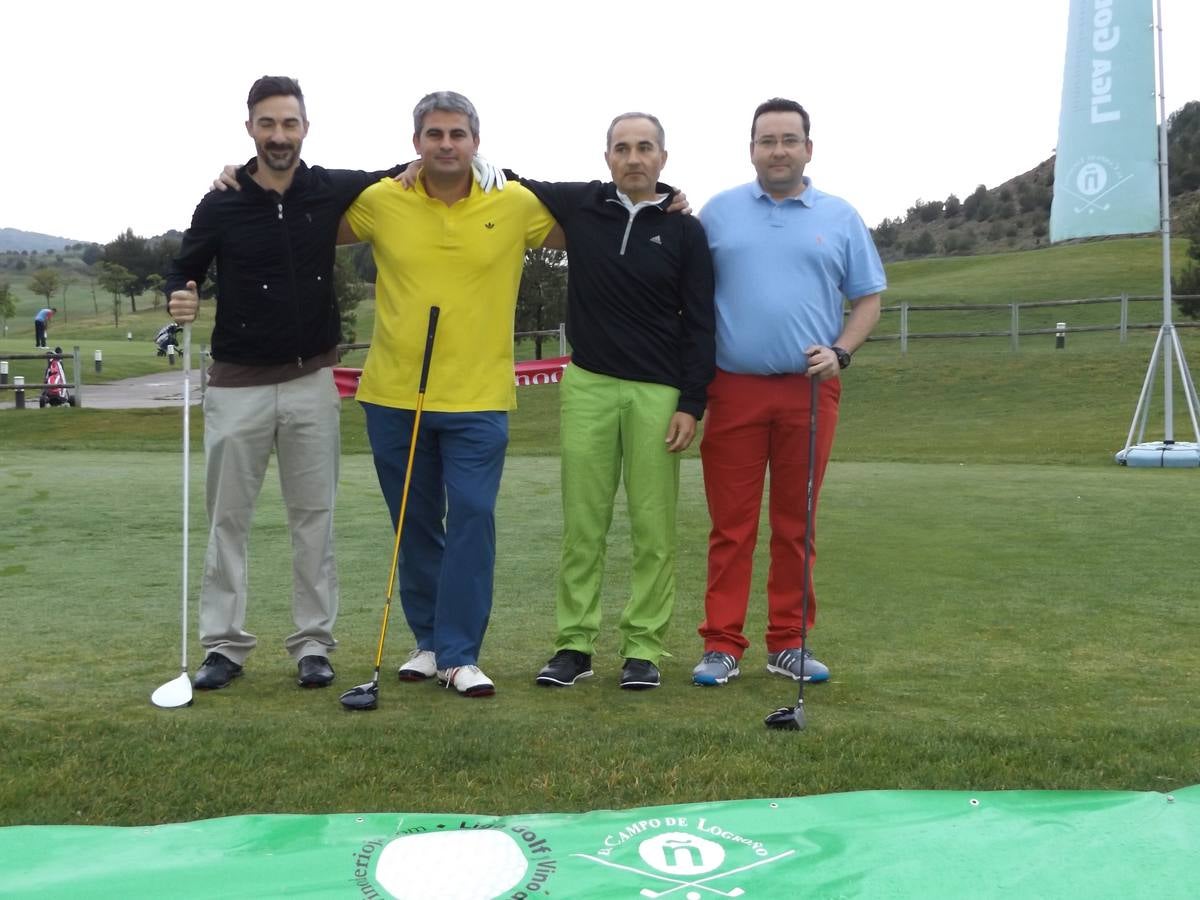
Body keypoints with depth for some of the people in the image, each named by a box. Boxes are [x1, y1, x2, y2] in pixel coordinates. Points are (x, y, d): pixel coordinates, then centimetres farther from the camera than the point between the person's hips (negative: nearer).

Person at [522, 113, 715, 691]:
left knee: (653, 528, 1)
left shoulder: (685, 231, 2)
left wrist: (691, 404, -6)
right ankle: (573, 644, 12)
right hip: (587, 386, 2)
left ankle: (643, 648, 10)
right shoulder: (578, 205, 6)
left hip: (658, 394, -1)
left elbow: (699, 325, 1)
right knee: (581, 524, 4)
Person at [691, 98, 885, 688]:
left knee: (795, 526, 7)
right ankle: (721, 646, 8)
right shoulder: (718, 212, 8)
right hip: (733, 389, -1)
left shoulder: (840, 218, 9)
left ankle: (788, 644, 17)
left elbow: (867, 298, 11)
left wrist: (840, 351, -6)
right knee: (730, 527, 1)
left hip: (810, 391, 1)